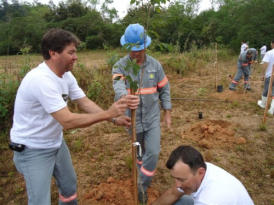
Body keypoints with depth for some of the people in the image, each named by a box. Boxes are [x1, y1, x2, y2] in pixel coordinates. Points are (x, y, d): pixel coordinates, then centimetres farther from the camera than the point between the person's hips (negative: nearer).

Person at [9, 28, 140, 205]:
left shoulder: (66, 75, -4)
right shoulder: (41, 79, -32)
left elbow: (86, 103, -5)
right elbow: (68, 121, -35)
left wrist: (113, 119, -17)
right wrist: (107, 113, -29)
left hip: (56, 143, 8)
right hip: (33, 150, -8)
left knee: (70, 184, 23)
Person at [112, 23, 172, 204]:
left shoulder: (155, 64, -5)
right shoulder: (120, 66, -12)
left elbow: (164, 89, 3)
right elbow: (118, 85, -34)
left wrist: (168, 112, 1)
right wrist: (124, 96, -57)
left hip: (152, 117, 1)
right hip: (133, 118, 0)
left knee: (153, 152, -5)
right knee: (139, 152, 19)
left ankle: (142, 186, 16)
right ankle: (143, 178, 47)